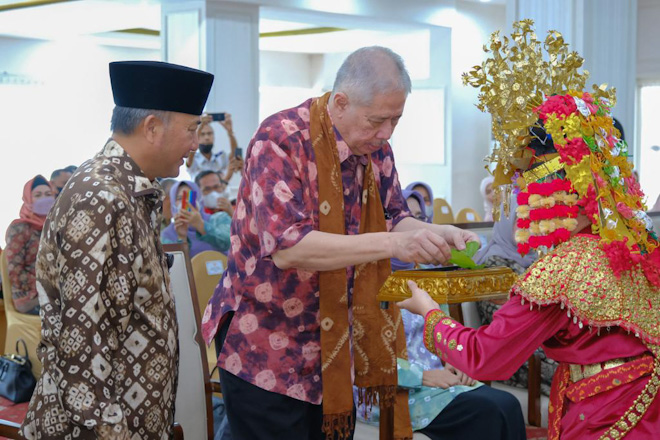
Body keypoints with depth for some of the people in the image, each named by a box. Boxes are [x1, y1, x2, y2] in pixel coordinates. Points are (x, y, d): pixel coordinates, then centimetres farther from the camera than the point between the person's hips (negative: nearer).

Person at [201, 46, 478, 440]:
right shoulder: (281, 140, -22)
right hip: (266, 350, -7)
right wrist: (392, 244, -37)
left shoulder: (375, 148, 1)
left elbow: (393, 218, 10)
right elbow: (286, 248, -31)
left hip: (337, 349, 7)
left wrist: (436, 234, -13)